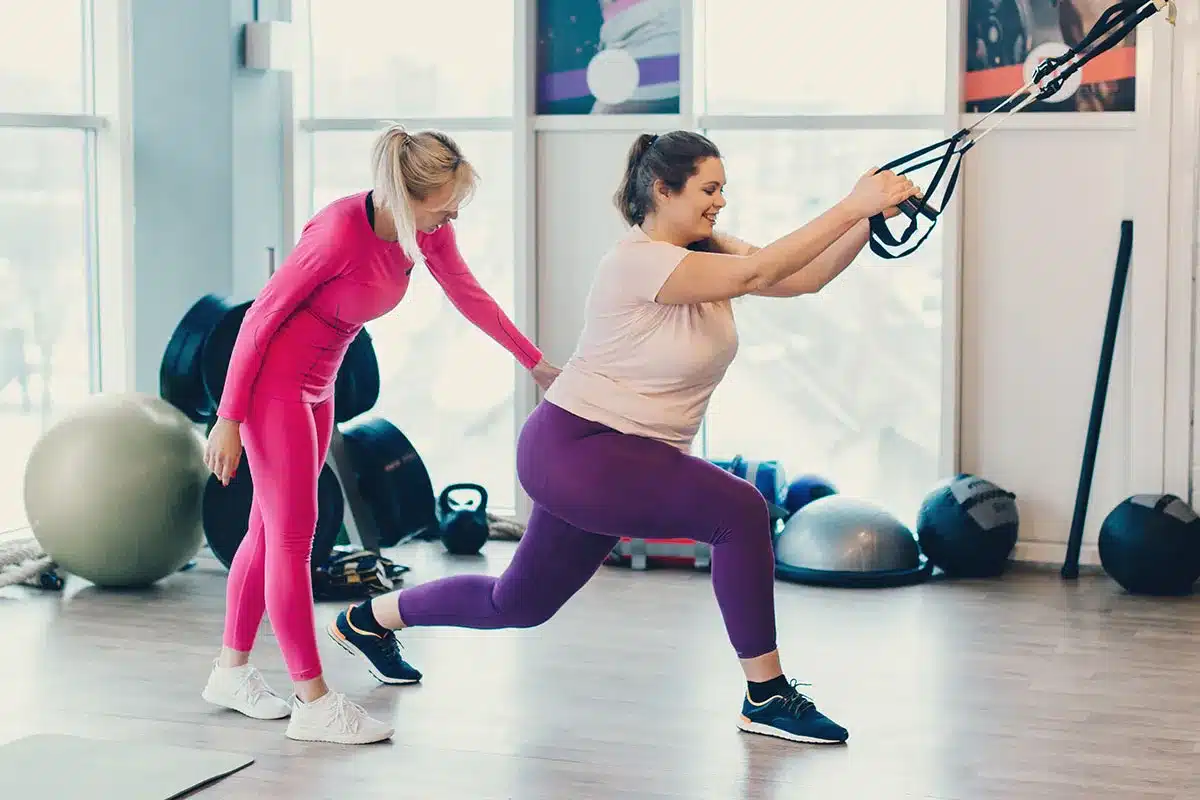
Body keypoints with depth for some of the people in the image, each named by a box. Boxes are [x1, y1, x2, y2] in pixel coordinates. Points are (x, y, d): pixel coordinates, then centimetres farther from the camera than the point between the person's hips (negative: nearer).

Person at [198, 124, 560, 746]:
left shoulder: (426, 230, -6)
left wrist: (534, 361, 17)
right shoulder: (340, 232, -28)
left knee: (272, 528, 13)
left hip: (316, 384, 8)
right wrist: (229, 418, -18)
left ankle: (231, 671, 25)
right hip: (272, 379, -8)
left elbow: (468, 294, 11)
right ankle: (313, 704, -4)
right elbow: (261, 316, -20)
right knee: (293, 533, -6)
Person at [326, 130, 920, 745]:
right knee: (740, 512, -22)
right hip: (573, 448, -10)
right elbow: (757, 272, -31)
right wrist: (851, 207, -32)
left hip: (626, 458, 10)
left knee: (519, 603, 20)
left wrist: (869, 220, -18)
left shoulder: (708, 252, 6)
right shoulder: (638, 261, -21)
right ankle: (766, 699, -12)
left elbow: (803, 277, -4)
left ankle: (368, 620, 40)